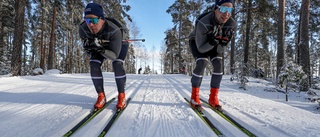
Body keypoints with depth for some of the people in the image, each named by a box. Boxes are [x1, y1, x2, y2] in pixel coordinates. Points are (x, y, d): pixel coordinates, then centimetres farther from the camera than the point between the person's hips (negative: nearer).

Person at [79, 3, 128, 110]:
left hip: (118, 46, -3)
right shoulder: (83, 29, -31)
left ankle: (121, 96, -12)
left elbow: (114, 56, -39)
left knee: (117, 65, -28)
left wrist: (100, 49, -56)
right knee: (94, 65, -17)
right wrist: (89, 48, -40)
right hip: (100, 47, 4)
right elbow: (87, 47, -15)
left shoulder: (114, 30, -44)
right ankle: (101, 96, -4)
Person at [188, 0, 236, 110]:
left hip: (213, 44, 4)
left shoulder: (231, 24, -26)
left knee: (218, 65, -16)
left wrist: (224, 41, -40)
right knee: (201, 64, -26)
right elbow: (201, 49, -32)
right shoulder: (203, 23, -39)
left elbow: (220, 50, -20)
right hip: (197, 42, -4)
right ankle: (194, 96, -9)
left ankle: (213, 98, -3)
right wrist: (213, 42, -48)